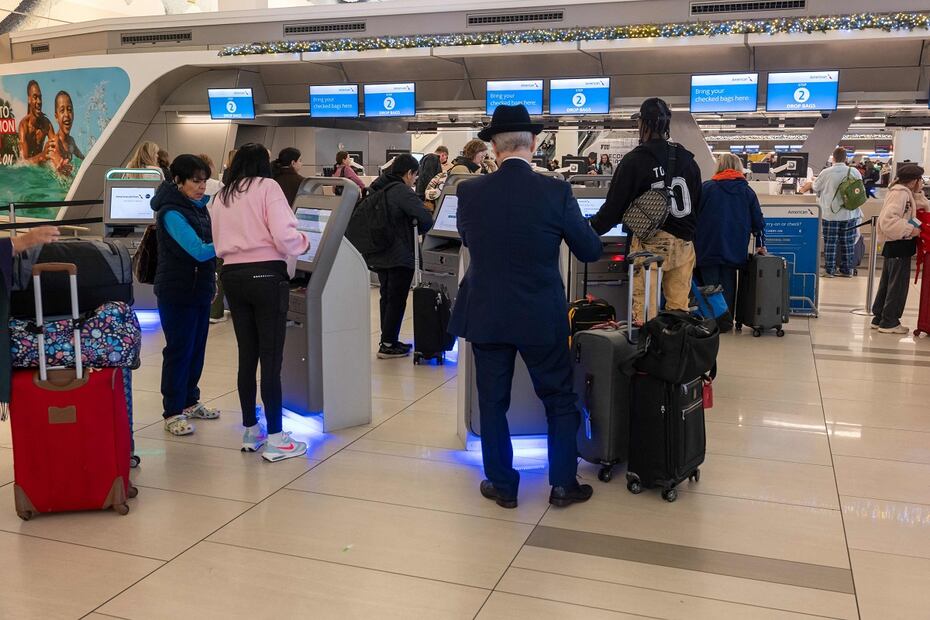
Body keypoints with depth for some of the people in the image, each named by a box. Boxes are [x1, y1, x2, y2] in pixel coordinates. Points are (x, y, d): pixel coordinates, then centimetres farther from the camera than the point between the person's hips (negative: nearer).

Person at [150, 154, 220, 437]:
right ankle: (173, 413, 8)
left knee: (197, 348, 15)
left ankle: (190, 401, 28)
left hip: (200, 288, 8)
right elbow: (199, 251, -25)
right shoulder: (171, 213, -18)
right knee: (179, 350, -1)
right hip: (177, 293, -8)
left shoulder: (199, 206, 8)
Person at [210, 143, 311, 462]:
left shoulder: (220, 197, 15)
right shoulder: (268, 187, -3)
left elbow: (219, 245, 15)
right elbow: (284, 236, -14)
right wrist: (303, 242, 5)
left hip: (232, 277, 6)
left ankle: (250, 431, 22)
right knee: (271, 357, -4)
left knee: (247, 355, 13)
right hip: (266, 274, -6)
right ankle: (275, 440, -1)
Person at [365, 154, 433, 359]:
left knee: (387, 298, 17)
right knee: (397, 300, 1)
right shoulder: (402, 191, -17)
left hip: (379, 255, 8)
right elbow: (426, 218, -27)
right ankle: (388, 345, 5)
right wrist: (419, 231, -5)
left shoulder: (377, 188, 9)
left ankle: (388, 340, 26)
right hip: (400, 256, -8)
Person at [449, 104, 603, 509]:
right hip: (541, 317, -1)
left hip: (485, 315, 2)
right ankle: (563, 484, 22)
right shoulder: (556, 192, -12)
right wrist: (561, 232, 17)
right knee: (560, 400, 15)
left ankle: (502, 485, 23)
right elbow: (591, 251, -3)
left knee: (492, 401, 14)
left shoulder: (469, 192, -7)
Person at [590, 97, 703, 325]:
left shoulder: (634, 161, -8)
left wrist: (591, 228, 6)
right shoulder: (687, 159, 9)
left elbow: (614, 206, -7)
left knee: (643, 309, 0)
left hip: (650, 243, -5)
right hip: (684, 243, 5)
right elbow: (698, 204, 15)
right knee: (679, 308, 10)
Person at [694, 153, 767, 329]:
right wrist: (760, 244, 20)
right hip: (734, 249, 1)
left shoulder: (706, 187, 1)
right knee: (728, 285, 8)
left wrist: (694, 241, 11)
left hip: (708, 247, -1)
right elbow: (758, 220, 10)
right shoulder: (747, 191, 7)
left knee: (709, 284, 2)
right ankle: (725, 322, 10)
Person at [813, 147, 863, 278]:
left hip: (830, 213, -2)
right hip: (850, 213, 2)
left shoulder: (826, 173, -10)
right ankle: (846, 270, 14)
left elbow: (816, 188, 6)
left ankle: (829, 270, 4)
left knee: (830, 242, 4)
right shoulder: (854, 172, -4)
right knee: (848, 242, 9)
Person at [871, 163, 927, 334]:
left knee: (887, 283, 15)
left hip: (895, 245, 10)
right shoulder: (900, 193, -18)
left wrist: (918, 193, 9)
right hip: (899, 245, -10)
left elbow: (924, 208, 18)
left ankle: (879, 318, 23)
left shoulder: (906, 193, 14)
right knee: (898, 284, -1)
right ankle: (889, 322, 6)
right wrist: (910, 230, -23)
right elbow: (888, 221, -28)